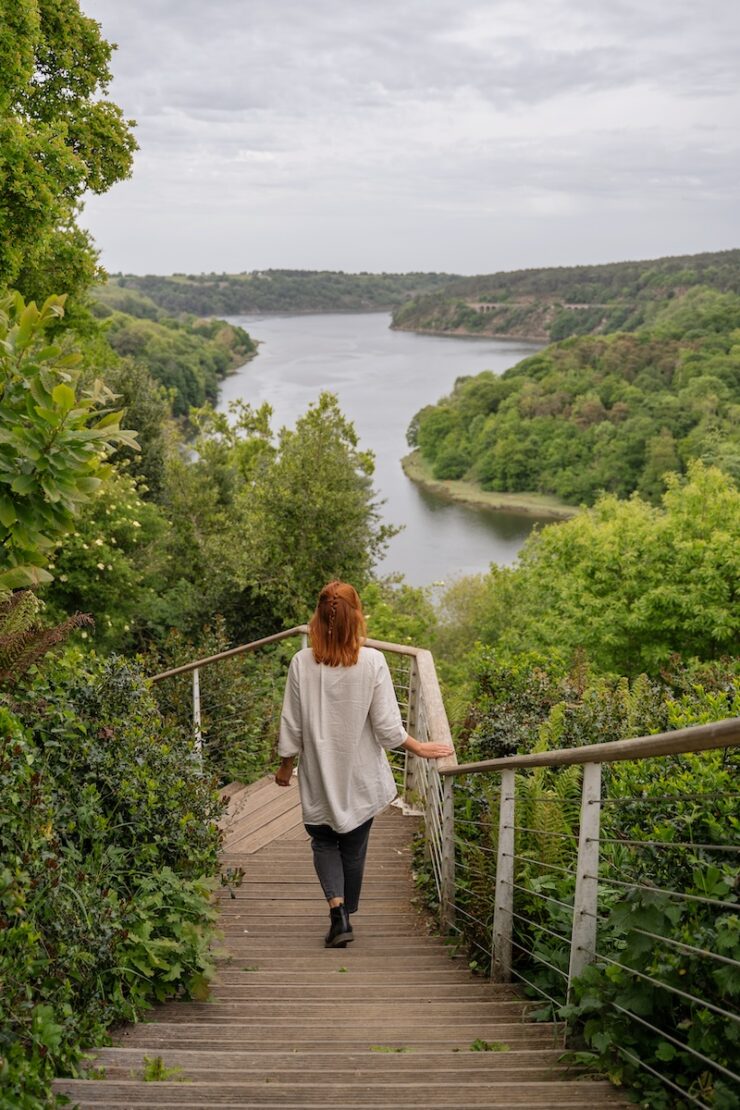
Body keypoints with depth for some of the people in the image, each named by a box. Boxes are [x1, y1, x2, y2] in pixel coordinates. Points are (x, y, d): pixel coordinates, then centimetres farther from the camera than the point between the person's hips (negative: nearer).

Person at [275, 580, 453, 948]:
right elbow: (387, 727, -11)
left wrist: (285, 766, 12)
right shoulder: (372, 661, -14)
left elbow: (291, 725, -4)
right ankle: (345, 915, 31)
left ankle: (337, 912, -2)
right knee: (354, 848, 17)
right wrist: (420, 749, 5)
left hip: (319, 777, 0)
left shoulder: (302, 662, -11)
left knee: (324, 842, 16)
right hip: (361, 778, 0)